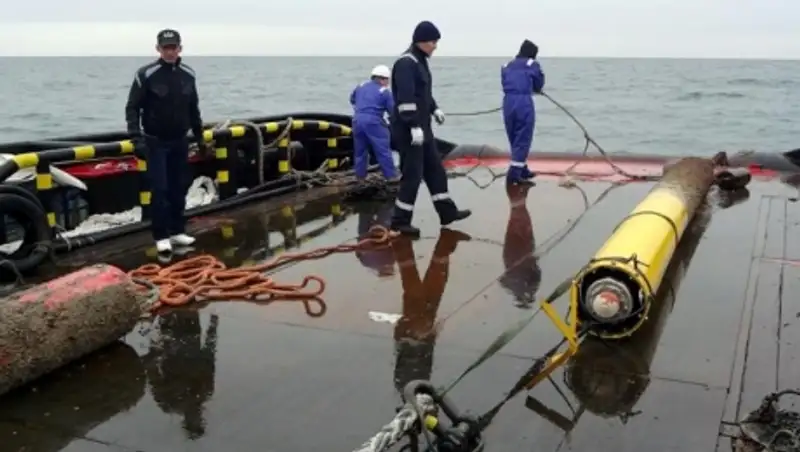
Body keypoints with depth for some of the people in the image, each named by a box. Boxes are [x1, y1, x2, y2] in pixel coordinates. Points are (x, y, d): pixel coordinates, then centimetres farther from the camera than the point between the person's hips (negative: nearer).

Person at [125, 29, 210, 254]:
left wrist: (199, 137, 16)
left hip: (180, 141, 4)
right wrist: (137, 138, -20)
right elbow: (132, 108, -10)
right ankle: (161, 236, 2)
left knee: (179, 189, 9)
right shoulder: (146, 74, -11)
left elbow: (194, 109, 14)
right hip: (156, 142, -4)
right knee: (160, 189, -6)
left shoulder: (188, 74, 3)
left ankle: (177, 231, 20)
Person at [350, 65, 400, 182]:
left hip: (357, 121, 6)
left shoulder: (361, 86, 16)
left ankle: (360, 175, 22)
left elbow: (352, 99, 31)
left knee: (360, 150, 16)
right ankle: (391, 175, 1)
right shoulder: (384, 91, -2)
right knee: (383, 150, -1)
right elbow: (393, 110, -3)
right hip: (373, 122, -6)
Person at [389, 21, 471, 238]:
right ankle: (400, 221, 6)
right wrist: (414, 126, -28)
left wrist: (434, 109, 15)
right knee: (412, 174, -5)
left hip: (422, 128, 10)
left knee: (435, 168, 15)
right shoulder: (406, 63, -17)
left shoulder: (420, 61, 13)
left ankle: (447, 212, 25)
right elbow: (405, 98, -25)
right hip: (408, 130, -10)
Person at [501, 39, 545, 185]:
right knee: (523, 139, -1)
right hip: (523, 102, -5)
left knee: (514, 139, 16)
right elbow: (539, 86, 14)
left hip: (508, 102, 5)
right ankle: (514, 173, -9)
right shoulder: (532, 64, 7)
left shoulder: (506, 66, 19)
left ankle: (522, 169, 27)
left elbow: (505, 83, 15)